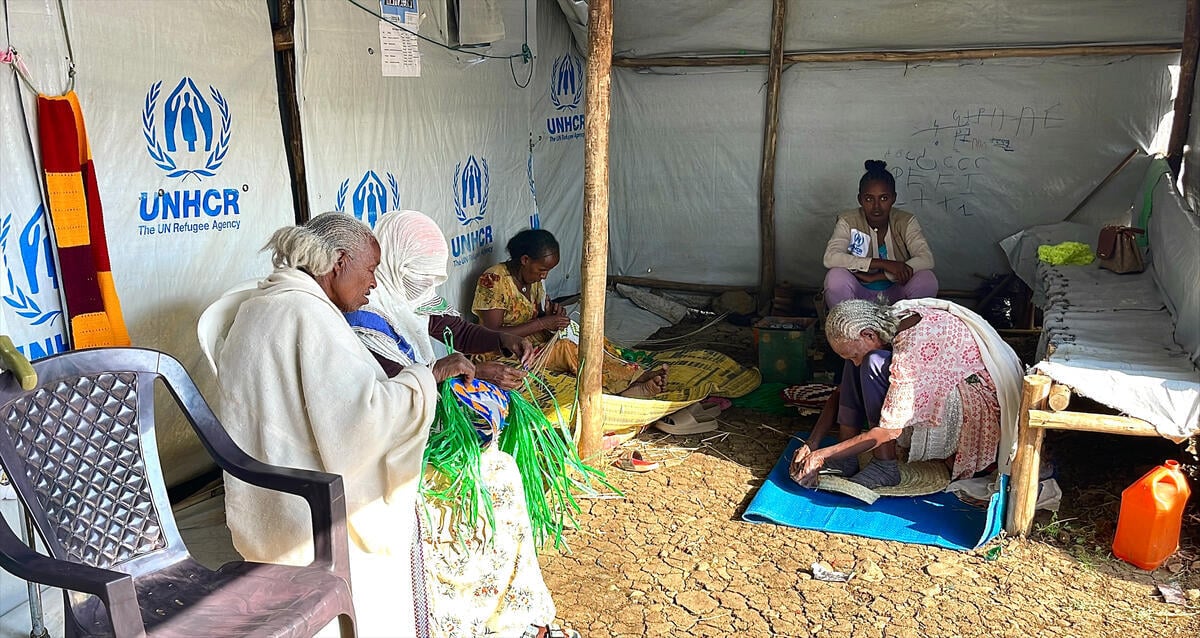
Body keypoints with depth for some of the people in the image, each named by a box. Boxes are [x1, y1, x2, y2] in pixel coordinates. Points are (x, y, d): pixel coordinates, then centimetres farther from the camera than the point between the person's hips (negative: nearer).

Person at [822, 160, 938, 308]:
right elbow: (830, 258, -29)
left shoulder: (906, 222, -6)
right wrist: (884, 264, -33)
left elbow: (926, 260, -21)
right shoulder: (848, 222, -11)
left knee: (927, 280, -26)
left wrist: (875, 276, -30)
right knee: (836, 277, -31)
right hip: (859, 294, -1)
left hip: (894, 293, 2)